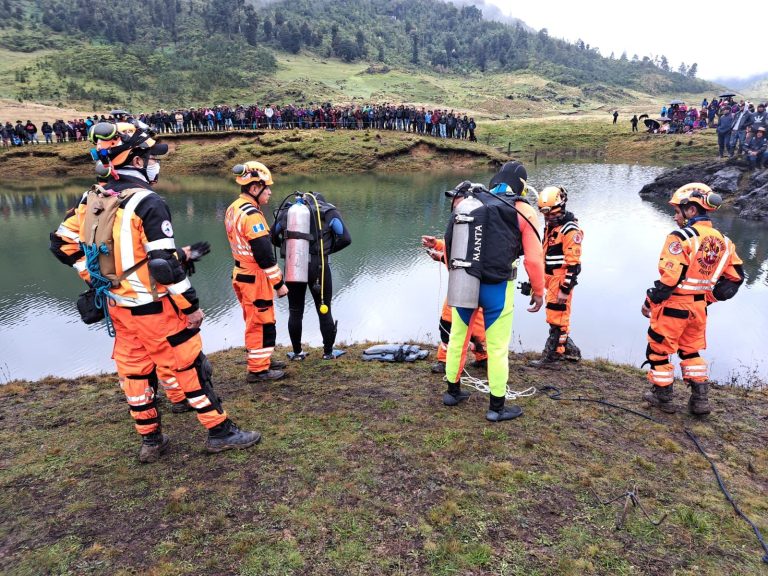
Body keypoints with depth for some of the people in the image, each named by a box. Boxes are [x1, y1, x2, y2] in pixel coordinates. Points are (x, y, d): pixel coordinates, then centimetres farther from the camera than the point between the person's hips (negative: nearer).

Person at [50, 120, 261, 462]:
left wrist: (97, 280, 20)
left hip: (117, 306, 8)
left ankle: (150, 440, 30)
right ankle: (220, 432, 15)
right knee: (190, 366, 4)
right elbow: (164, 265, -23)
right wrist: (191, 306, -15)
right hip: (153, 309, -7)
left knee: (135, 371, 16)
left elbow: (64, 245, 12)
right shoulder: (147, 203, -19)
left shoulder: (91, 200, 4)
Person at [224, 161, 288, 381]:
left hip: (241, 274, 10)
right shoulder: (251, 214, -22)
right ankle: (258, 369, 12)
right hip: (255, 278, -10)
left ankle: (263, 360, 33)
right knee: (262, 324, 2)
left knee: (254, 322, 20)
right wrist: (279, 283, -16)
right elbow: (264, 254, -23)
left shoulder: (233, 209, 9)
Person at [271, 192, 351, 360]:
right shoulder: (329, 212, 4)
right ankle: (328, 352, 22)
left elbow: (274, 238, 18)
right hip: (318, 266, -2)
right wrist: (327, 249, 10)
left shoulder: (287, 211, 12)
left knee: (295, 312, 15)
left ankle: (297, 352, 25)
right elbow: (345, 238, -4)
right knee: (324, 310, 12)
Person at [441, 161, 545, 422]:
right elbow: (534, 257, -7)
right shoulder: (522, 211, -6)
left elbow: (450, 243, 7)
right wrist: (538, 291, 6)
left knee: (458, 337, 20)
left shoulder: (469, 202, 4)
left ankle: (452, 391, 34)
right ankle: (496, 407, 18)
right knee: (498, 347, 7)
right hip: (496, 287, -4)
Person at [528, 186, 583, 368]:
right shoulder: (550, 226, 14)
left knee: (556, 318, -3)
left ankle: (551, 355, 5)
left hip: (561, 280, -9)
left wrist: (565, 289, -20)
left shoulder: (570, 230, -15)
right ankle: (570, 350, 29)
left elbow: (573, 263, -19)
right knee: (558, 317, 16)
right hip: (550, 279, 9)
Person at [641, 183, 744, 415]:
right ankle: (700, 399, 25)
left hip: (673, 307, -7)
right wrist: (709, 297, 16)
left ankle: (663, 397, 23)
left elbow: (669, 278, -22)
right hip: (699, 308, 7)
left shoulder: (681, 238, -19)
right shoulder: (722, 241, 4)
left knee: (659, 350, 12)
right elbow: (734, 278, 8)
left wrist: (649, 302, -10)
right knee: (691, 351, 23)